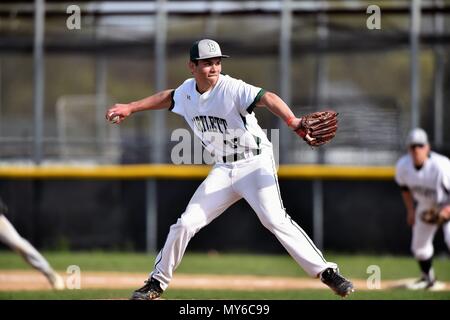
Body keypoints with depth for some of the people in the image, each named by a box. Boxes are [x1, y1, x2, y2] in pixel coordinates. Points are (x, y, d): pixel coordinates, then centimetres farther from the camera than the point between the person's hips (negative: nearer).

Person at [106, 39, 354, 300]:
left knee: (275, 219, -25)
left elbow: (267, 98, -36)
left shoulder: (232, 88, -20)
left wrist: (292, 120, -54)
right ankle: (157, 283, 16)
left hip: (255, 163, -6)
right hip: (223, 170, 6)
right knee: (186, 223, 1)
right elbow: (168, 97, 25)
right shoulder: (187, 91, 1)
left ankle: (326, 272, -21)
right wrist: (130, 108, 28)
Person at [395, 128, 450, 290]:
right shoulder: (402, 166, -18)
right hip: (425, 205, 6)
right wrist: (410, 210, 5)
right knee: (419, 245, 10)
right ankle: (428, 278, 34)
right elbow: (405, 187, 4)